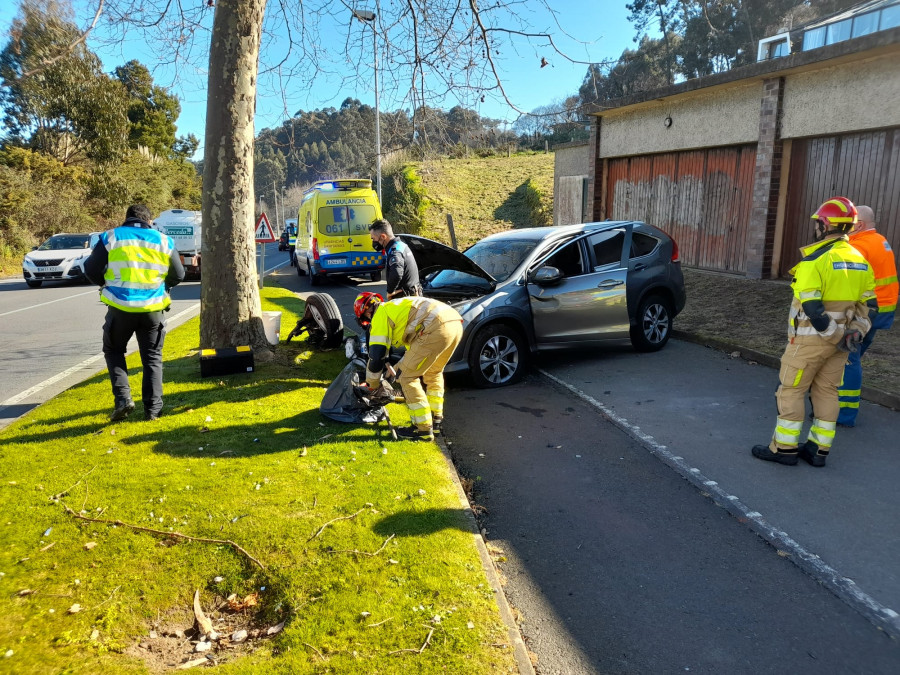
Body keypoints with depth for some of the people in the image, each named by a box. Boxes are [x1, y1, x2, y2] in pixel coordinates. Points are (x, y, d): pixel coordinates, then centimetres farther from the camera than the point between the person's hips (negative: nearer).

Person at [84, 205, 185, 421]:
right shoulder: (164, 241, 6)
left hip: (120, 307, -1)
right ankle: (152, 408, 10)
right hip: (152, 309, 1)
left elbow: (91, 269, 4)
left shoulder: (110, 238, 2)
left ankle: (123, 399, 6)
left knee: (114, 351, 20)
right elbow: (178, 276, 11)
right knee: (152, 358, 12)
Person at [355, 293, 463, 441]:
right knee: (433, 372, 29)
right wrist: (395, 368, 50)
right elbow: (413, 348, 45)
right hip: (456, 323, 10)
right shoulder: (397, 307, 37)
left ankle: (423, 429, 7)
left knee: (407, 377, 4)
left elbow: (376, 354, 6)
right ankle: (436, 420, 34)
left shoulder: (381, 314, 11)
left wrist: (372, 383, 21)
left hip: (437, 329, -9)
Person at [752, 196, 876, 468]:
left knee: (791, 390, 2)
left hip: (811, 338, -7)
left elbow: (811, 305, -23)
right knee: (826, 391, 14)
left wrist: (833, 334, -14)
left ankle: (785, 448, 8)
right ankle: (819, 449, 20)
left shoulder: (816, 259, -17)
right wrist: (855, 332, 7)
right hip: (839, 339, 8)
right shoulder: (860, 261, 9)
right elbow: (868, 305, 11)